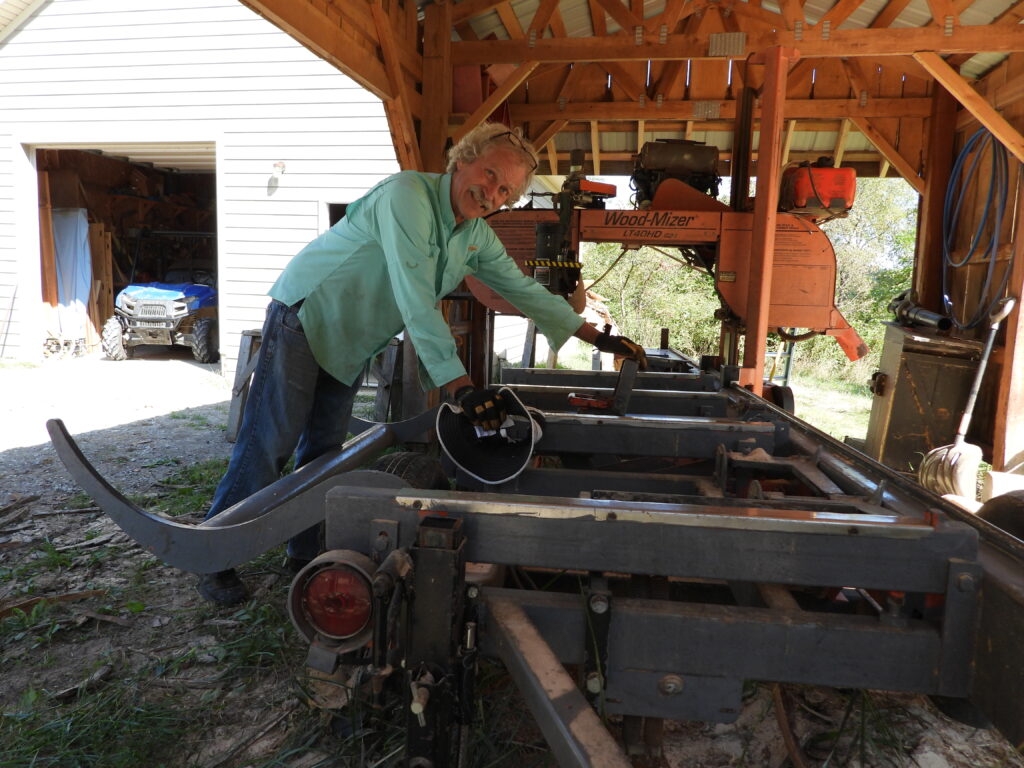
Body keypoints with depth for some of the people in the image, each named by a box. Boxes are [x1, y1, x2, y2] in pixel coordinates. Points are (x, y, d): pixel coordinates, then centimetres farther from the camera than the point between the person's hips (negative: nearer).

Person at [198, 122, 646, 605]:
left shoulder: (478, 238, 0)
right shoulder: (408, 195, -26)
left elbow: (524, 290, 9)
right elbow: (415, 300, -35)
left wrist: (597, 338, 8)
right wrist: (461, 387, -40)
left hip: (351, 344, 7)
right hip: (305, 317, -7)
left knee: (324, 449, 12)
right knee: (268, 443, -5)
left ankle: (305, 552, 26)